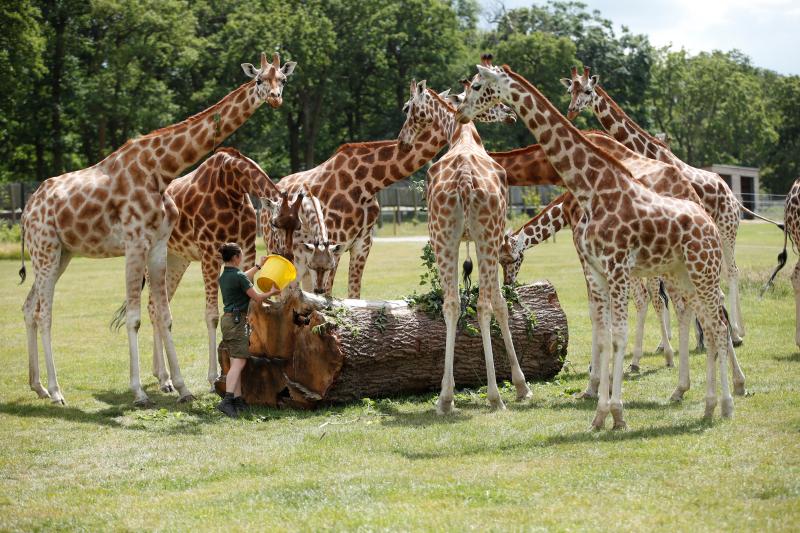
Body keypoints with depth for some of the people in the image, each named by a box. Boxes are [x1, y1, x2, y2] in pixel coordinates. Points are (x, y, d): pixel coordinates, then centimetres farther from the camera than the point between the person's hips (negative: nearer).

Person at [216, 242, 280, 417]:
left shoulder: (224, 276, 12)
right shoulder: (238, 276, -14)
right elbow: (257, 297, -9)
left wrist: (258, 266, 43)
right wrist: (272, 292, 9)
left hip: (228, 318, 9)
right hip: (237, 320, -9)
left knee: (236, 362, 11)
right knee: (239, 362, -14)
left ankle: (238, 399, 11)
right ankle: (227, 400, -26)